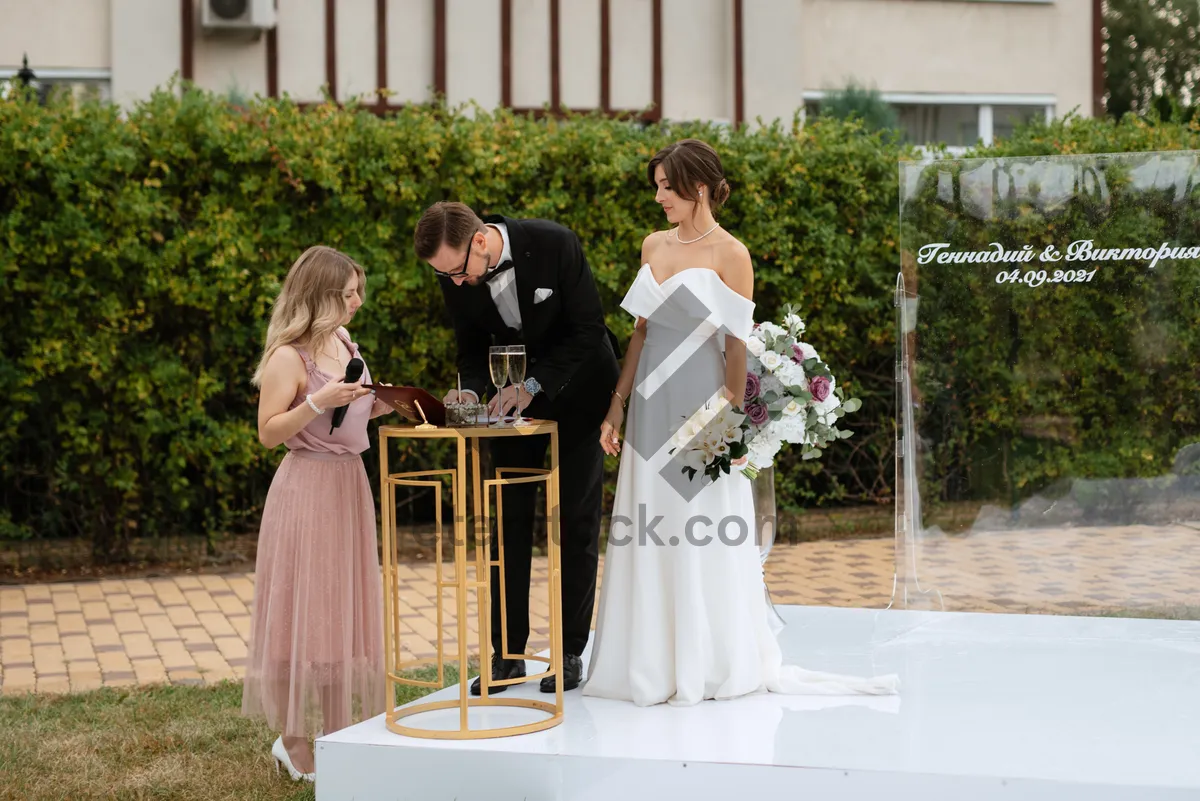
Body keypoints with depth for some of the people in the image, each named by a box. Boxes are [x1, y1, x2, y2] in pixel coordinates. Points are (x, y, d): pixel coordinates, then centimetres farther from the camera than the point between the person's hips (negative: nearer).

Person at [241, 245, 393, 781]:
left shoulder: (345, 345, 10)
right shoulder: (288, 359, -13)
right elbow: (269, 434, -14)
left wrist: (386, 404, 5)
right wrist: (317, 401, -25)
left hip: (349, 485, 8)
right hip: (306, 490, -8)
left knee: (343, 611, 11)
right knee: (304, 611, -3)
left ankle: (335, 735, 20)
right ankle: (293, 742, 7)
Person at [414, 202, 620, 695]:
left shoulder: (554, 244, -28)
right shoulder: (456, 276, -15)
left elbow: (588, 329, -22)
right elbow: (473, 348, -1)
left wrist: (533, 385, -30)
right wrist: (470, 390, -22)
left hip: (578, 385, -3)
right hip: (517, 391, 4)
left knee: (577, 520, -1)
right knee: (511, 519, 1)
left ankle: (571, 651, 6)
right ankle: (508, 652, 6)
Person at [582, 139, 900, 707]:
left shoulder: (729, 255, -8)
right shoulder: (654, 246, 10)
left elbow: (737, 343, -10)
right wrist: (618, 402, 12)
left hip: (700, 406, -6)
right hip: (652, 405, 6)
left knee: (703, 538, 0)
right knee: (649, 538, 8)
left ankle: (709, 666, 12)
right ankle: (654, 664, 18)